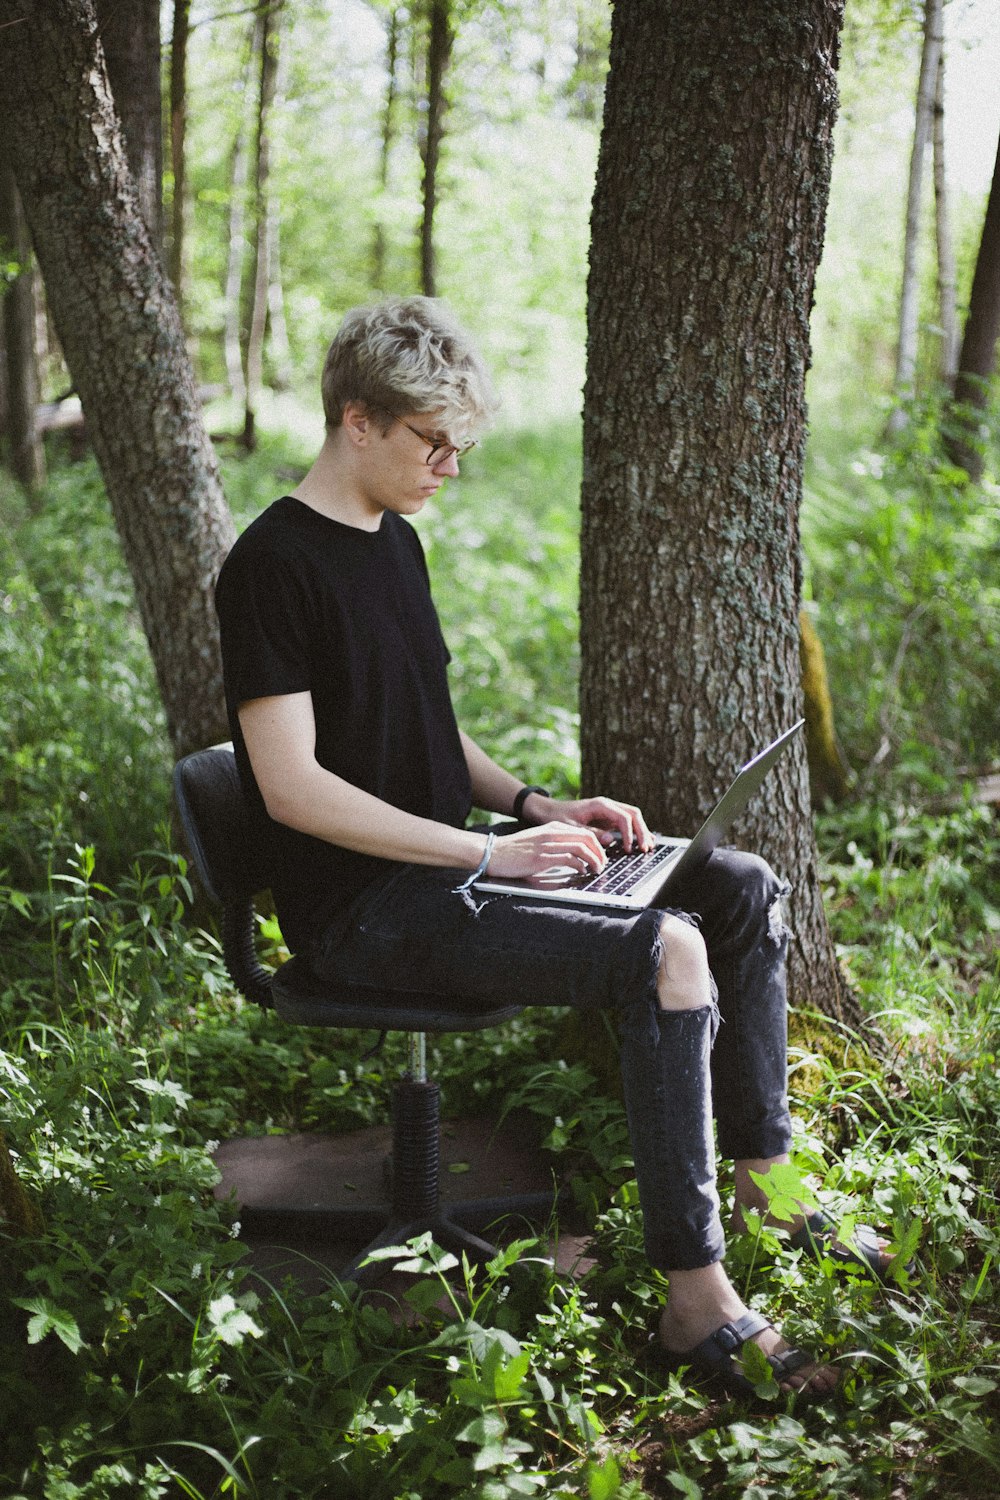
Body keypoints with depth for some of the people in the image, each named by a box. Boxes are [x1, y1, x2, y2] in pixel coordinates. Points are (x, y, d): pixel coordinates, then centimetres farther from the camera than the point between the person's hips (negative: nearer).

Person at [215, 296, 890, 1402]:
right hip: (365, 913, -9)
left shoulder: (394, 542, 15)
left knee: (742, 890, 5)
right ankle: (697, 1303, -22)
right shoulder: (274, 564, -14)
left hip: (448, 864, 9)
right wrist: (490, 851, -22)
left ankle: (765, 1181, 15)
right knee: (663, 951, -27)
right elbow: (291, 787, -20)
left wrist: (538, 807, 5)